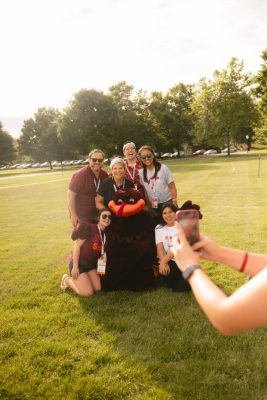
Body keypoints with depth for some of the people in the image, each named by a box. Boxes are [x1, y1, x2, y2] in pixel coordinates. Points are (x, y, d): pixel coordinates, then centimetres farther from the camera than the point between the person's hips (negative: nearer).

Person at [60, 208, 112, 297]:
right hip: (79, 263, -8)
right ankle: (67, 279, 12)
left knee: (98, 288, -3)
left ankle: (78, 280, 19)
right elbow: (77, 245, -19)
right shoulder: (89, 228, -18)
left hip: (91, 265, 8)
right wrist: (75, 267, -20)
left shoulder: (105, 234, 5)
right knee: (88, 293, -12)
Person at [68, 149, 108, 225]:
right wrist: (73, 215, -18)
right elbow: (71, 194, -16)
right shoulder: (81, 175, -16)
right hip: (81, 217, -6)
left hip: (97, 216, 6)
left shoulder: (104, 175, 1)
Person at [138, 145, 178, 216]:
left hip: (167, 202, -2)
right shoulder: (141, 173, -1)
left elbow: (172, 187, -6)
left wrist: (174, 203, -10)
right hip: (153, 206, 3)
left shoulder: (163, 168, -8)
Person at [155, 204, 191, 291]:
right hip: (170, 261, 2)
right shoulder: (159, 228, 5)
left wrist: (164, 261, -29)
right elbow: (159, 248, -7)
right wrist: (164, 262, -27)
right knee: (163, 269, -31)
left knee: (181, 287, -18)